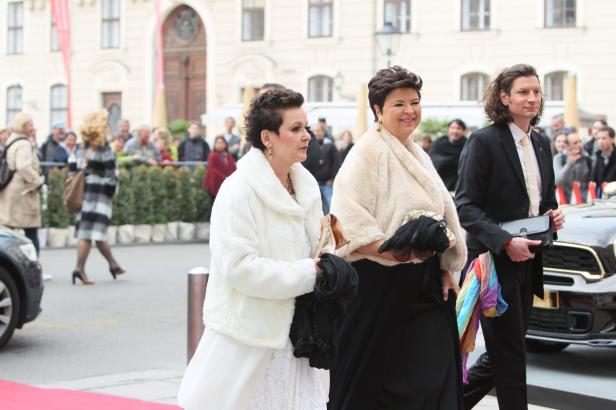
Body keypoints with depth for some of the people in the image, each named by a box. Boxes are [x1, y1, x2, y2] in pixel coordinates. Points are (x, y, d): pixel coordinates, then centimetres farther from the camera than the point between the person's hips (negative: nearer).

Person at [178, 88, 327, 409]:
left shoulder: (305, 185, 8)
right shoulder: (239, 190, -15)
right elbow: (238, 266, -23)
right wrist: (309, 274, -20)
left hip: (290, 333, 7)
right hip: (247, 339, -7)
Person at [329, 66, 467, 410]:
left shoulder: (419, 156, 16)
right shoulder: (368, 151, -10)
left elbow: (442, 213, 21)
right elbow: (348, 214, -20)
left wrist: (447, 268, 12)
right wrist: (389, 250, -26)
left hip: (426, 284, 8)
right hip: (381, 281, -8)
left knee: (432, 376, 7)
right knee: (378, 377, 0)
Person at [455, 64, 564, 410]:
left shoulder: (542, 144, 11)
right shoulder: (484, 141, -11)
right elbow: (465, 206, -15)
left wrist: (553, 216, -1)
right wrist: (505, 242, -25)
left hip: (528, 262, 7)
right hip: (495, 261, -7)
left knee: (504, 354, 13)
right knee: (510, 355, -2)